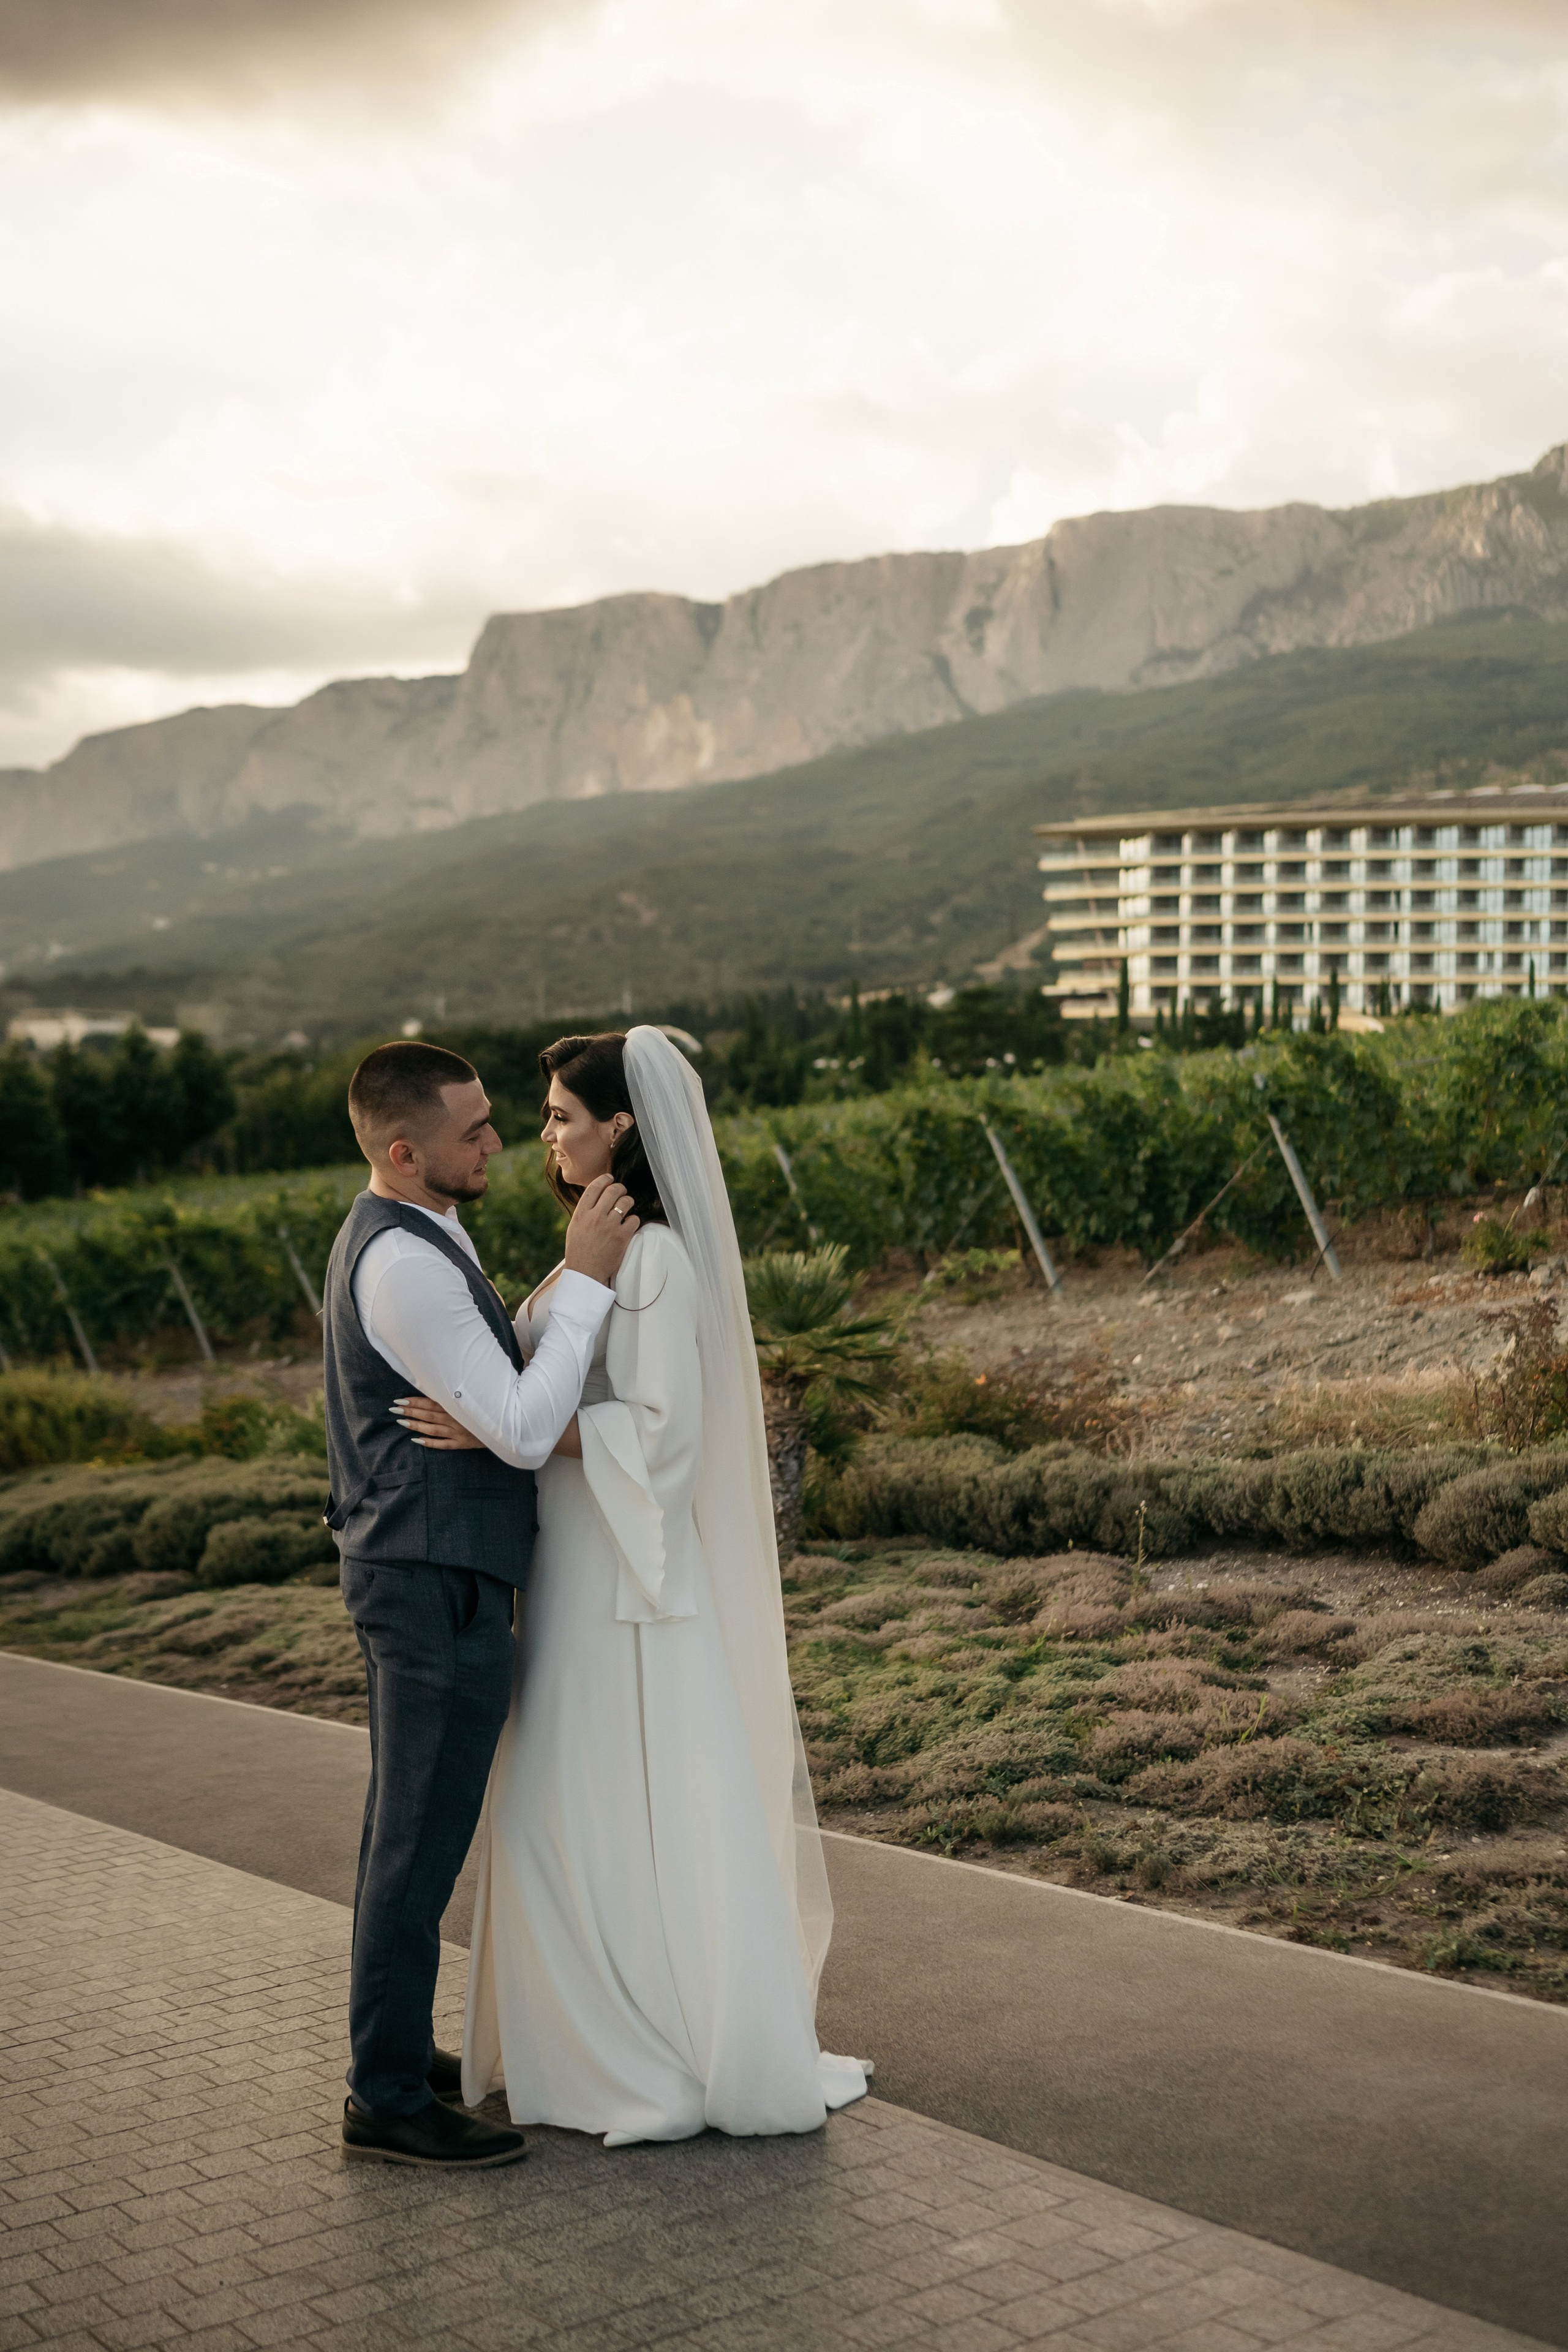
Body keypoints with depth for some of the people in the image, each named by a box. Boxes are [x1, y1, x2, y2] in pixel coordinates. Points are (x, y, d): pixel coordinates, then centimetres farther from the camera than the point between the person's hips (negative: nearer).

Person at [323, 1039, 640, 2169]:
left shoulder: (396, 1237, 11)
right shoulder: (403, 1265, -23)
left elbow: (495, 1395, 18)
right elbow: (524, 1433, -25)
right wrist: (587, 1278, -22)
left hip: (415, 1575, 11)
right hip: (442, 1588, -11)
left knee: (409, 1829, 19)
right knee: (423, 1844, 0)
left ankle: (396, 2049, 32)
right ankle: (389, 2099, 10)